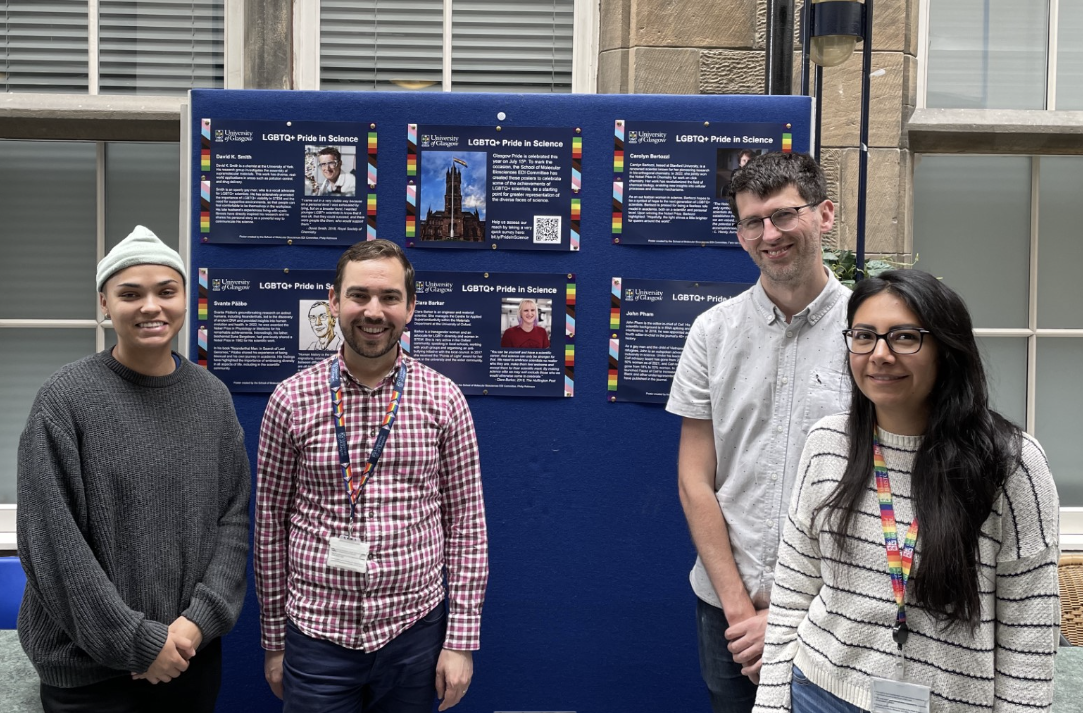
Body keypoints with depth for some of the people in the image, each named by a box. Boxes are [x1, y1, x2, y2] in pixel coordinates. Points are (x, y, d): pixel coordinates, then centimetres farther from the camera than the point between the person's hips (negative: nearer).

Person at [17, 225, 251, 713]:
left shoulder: (212, 397, 3)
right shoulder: (64, 400, -9)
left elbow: (233, 516, 2)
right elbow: (52, 544, -12)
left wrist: (201, 620, -10)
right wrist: (138, 642, -14)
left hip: (195, 651, 3)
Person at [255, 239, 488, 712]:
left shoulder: (444, 400, -3)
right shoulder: (291, 399, -3)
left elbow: (466, 522, 0)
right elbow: (270, 522, 3)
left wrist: (462, 639, -2)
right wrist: (273, 640, 6)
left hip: (415, 633, 1)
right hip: (316, 634, 0)